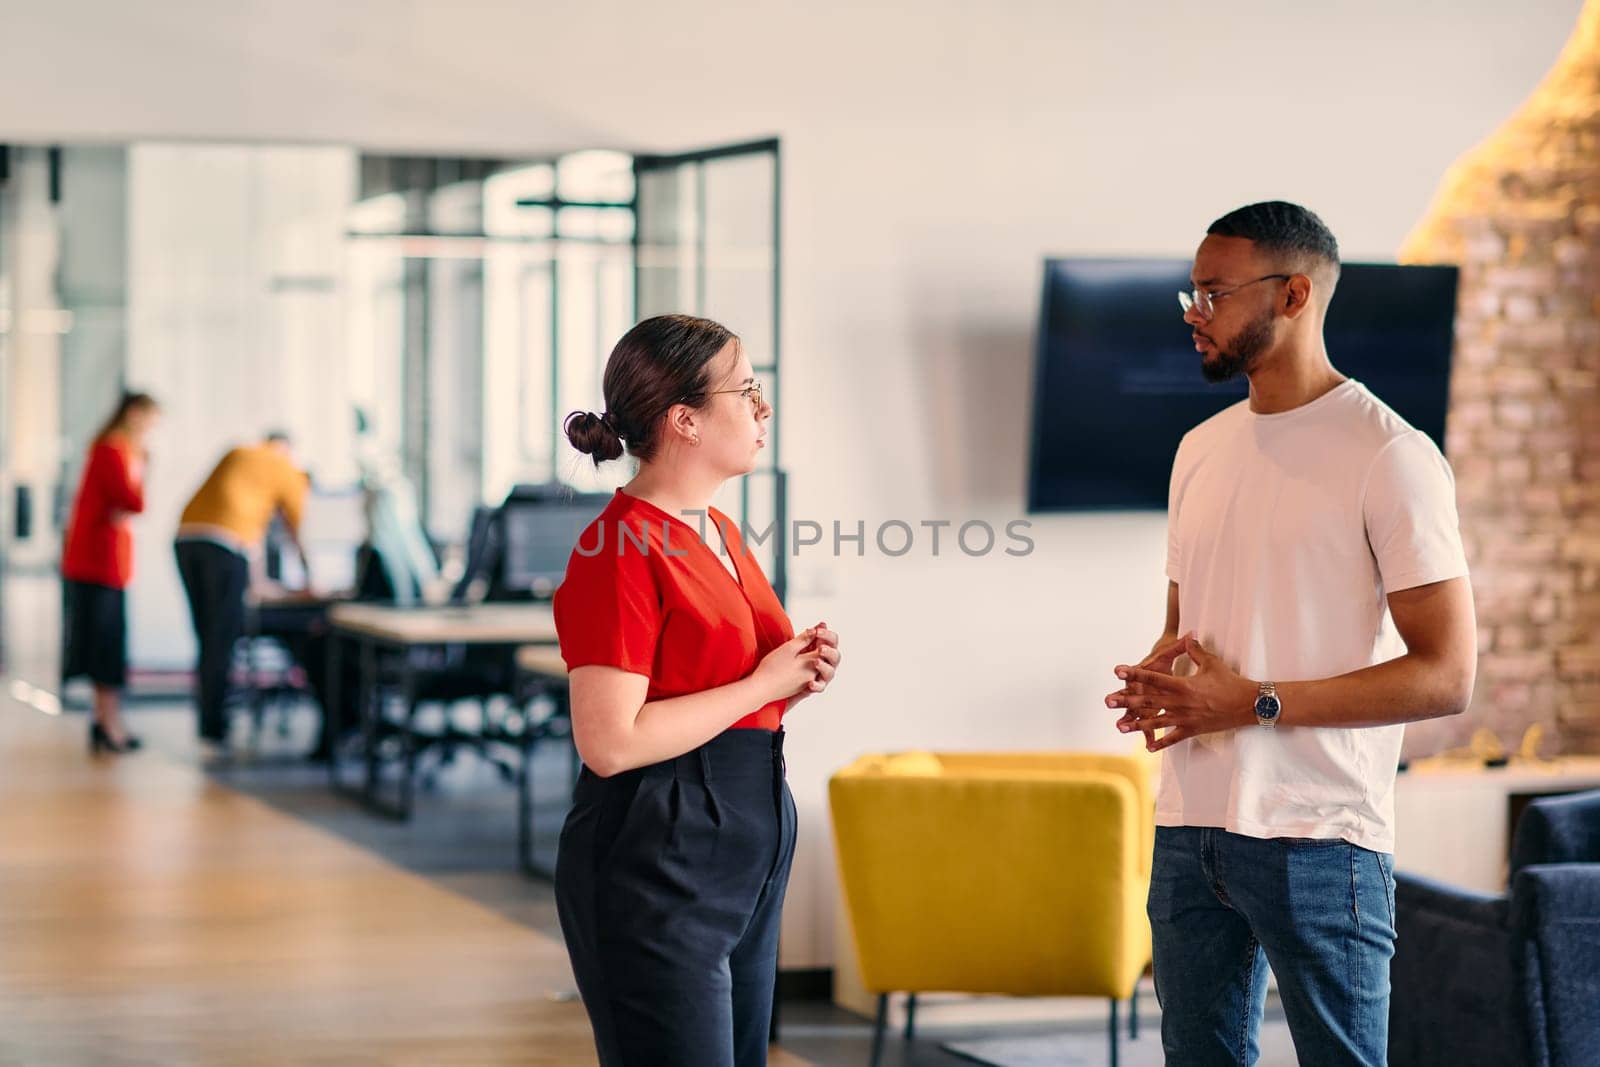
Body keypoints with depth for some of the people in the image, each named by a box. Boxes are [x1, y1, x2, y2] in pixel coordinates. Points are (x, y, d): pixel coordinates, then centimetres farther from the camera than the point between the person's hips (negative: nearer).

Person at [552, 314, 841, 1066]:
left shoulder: (720, 532, 12)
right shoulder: (620, 550, -16)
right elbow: (610, 742, -22)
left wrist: (796, 673, 5)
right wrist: (761, 684, -15)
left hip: (748, 848, 9)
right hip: (656, 858, -9)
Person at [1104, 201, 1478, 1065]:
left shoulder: (1389, 457, -8)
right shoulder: (1200, 450, 15)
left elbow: (1447, 677, -13)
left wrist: (1254, 703, -18)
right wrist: (1156, 684, -1)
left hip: (1318, 838, -7)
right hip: (1189, 830, 7)